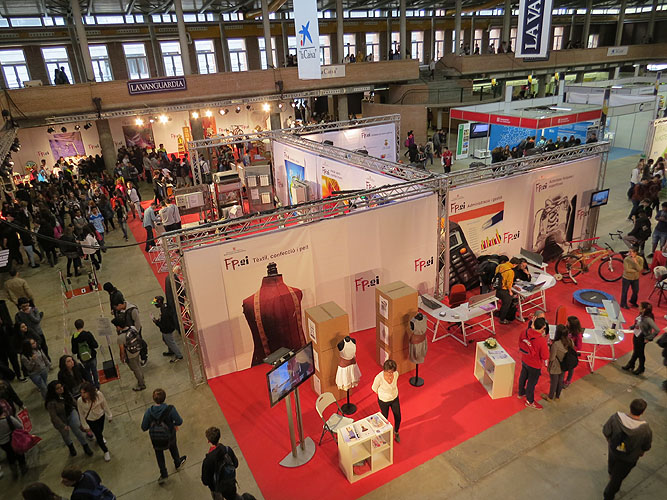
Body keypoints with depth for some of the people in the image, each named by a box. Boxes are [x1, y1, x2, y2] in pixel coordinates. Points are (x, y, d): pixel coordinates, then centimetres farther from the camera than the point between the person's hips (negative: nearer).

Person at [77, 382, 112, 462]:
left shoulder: (98, 394, -31)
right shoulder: (80, 401, -32)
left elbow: (105, 405, -13)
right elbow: (81, 414, -15)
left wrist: (109, 416, 0)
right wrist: (85, 426, -4)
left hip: (100, 416, 2)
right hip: (90, 420, -2)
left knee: (100, 431, 28)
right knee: (98, 436, 6)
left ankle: (99, 438, 66)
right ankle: (106, 452, 32)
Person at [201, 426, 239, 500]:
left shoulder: (208, 460, -34)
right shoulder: (228, 450, -23)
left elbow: (205, 481, -22)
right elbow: (235, 464, -6)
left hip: (217, 489, -2)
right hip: (231, 485, 3)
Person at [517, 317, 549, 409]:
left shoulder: (526, 332, -17)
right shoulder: (541, 340, -35)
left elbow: (520, 346, 0)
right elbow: (545, 357, -25)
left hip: (524, 360, 6)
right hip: (534, 365, -6)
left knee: (523, 377, 28)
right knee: (532, 382, 16)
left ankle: (521, 393, 53)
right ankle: (530, 401, 38)